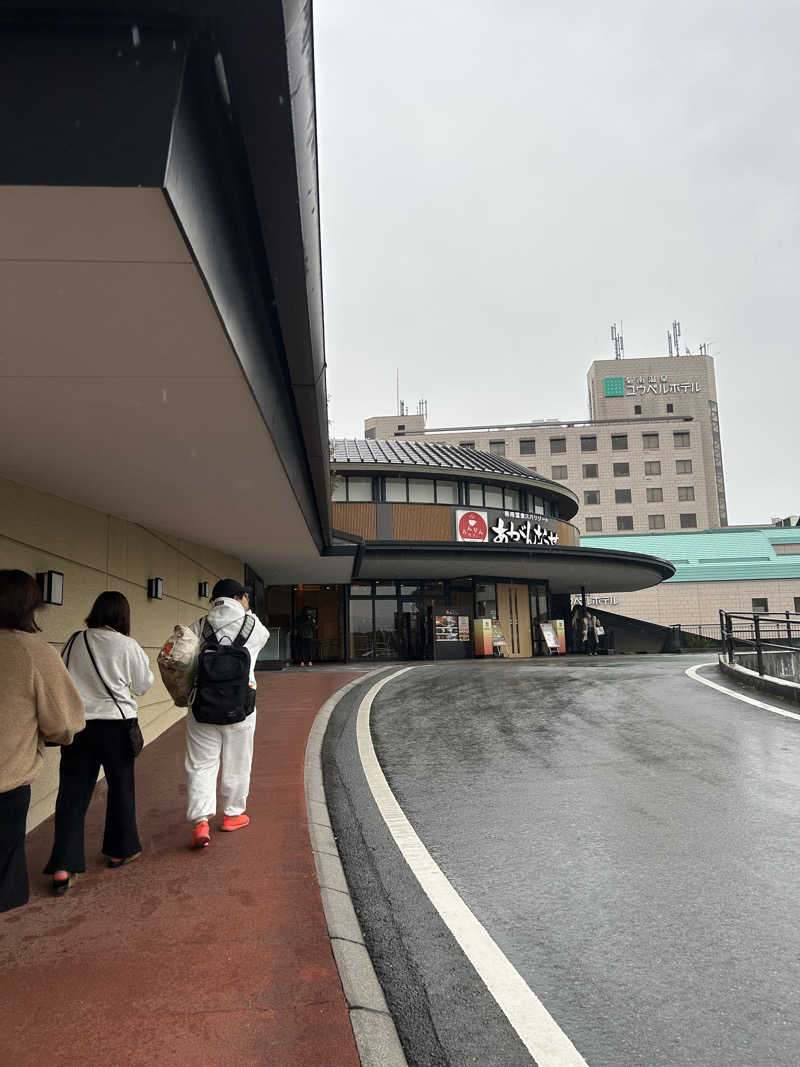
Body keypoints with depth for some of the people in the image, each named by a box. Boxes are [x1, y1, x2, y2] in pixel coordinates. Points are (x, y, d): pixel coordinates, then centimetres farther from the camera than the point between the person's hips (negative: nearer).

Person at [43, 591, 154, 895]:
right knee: (121, 787, 16)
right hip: (116, 724, -2)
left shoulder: (74, 642, -2)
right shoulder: (128, 646, -11)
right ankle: (120, 850, 30)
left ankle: (63, 867, 4)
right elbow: (142, 685, 1)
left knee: (72, 792, 8)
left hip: (76, 724, 2)